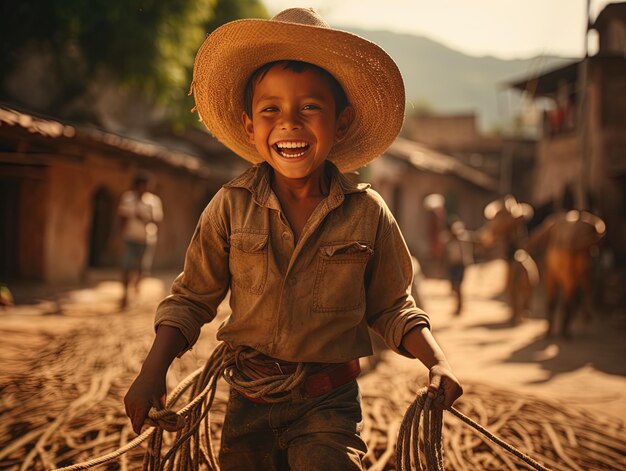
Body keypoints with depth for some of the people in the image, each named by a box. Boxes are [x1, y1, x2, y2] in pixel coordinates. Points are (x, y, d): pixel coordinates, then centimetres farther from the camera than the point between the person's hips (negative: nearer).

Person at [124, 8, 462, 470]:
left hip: (328, 406, -1)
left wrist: (437, 359, -10)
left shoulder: (367, 212, -5)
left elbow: (390, 308, 5)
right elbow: (192, 297, 4)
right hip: (248, 403, 2)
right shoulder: (232, 206, -4)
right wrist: (154, 370, -7)